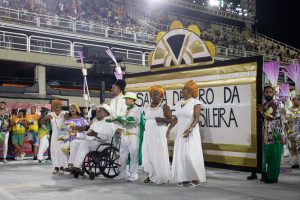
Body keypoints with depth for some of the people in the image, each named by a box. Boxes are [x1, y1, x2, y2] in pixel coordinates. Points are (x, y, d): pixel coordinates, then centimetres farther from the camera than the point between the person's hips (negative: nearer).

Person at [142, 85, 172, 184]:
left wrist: (162, 119, -24)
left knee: (159, 155, -7)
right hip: (148, 134, 6)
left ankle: (161, 177, 0)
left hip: (159, 134, -5)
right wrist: (144, 127, 16)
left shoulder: (164, 106, -2)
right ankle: (151, 175, 10)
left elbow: (170, 119, -7)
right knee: (148, 155, 2)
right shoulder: (147, 107, 15)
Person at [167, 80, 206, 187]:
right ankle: (184, 178, 11)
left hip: (191, 133, -6)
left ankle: (195, 179, 3)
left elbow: (196, 118, -17)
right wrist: (169, 129, 9)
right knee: (180, 155, 4)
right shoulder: (179, 103, 11)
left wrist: (189, 129, -28)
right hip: (180, 132, 7)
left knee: (191, 155, -8)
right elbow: (176, 118, 14)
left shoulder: (195, 103, -8)